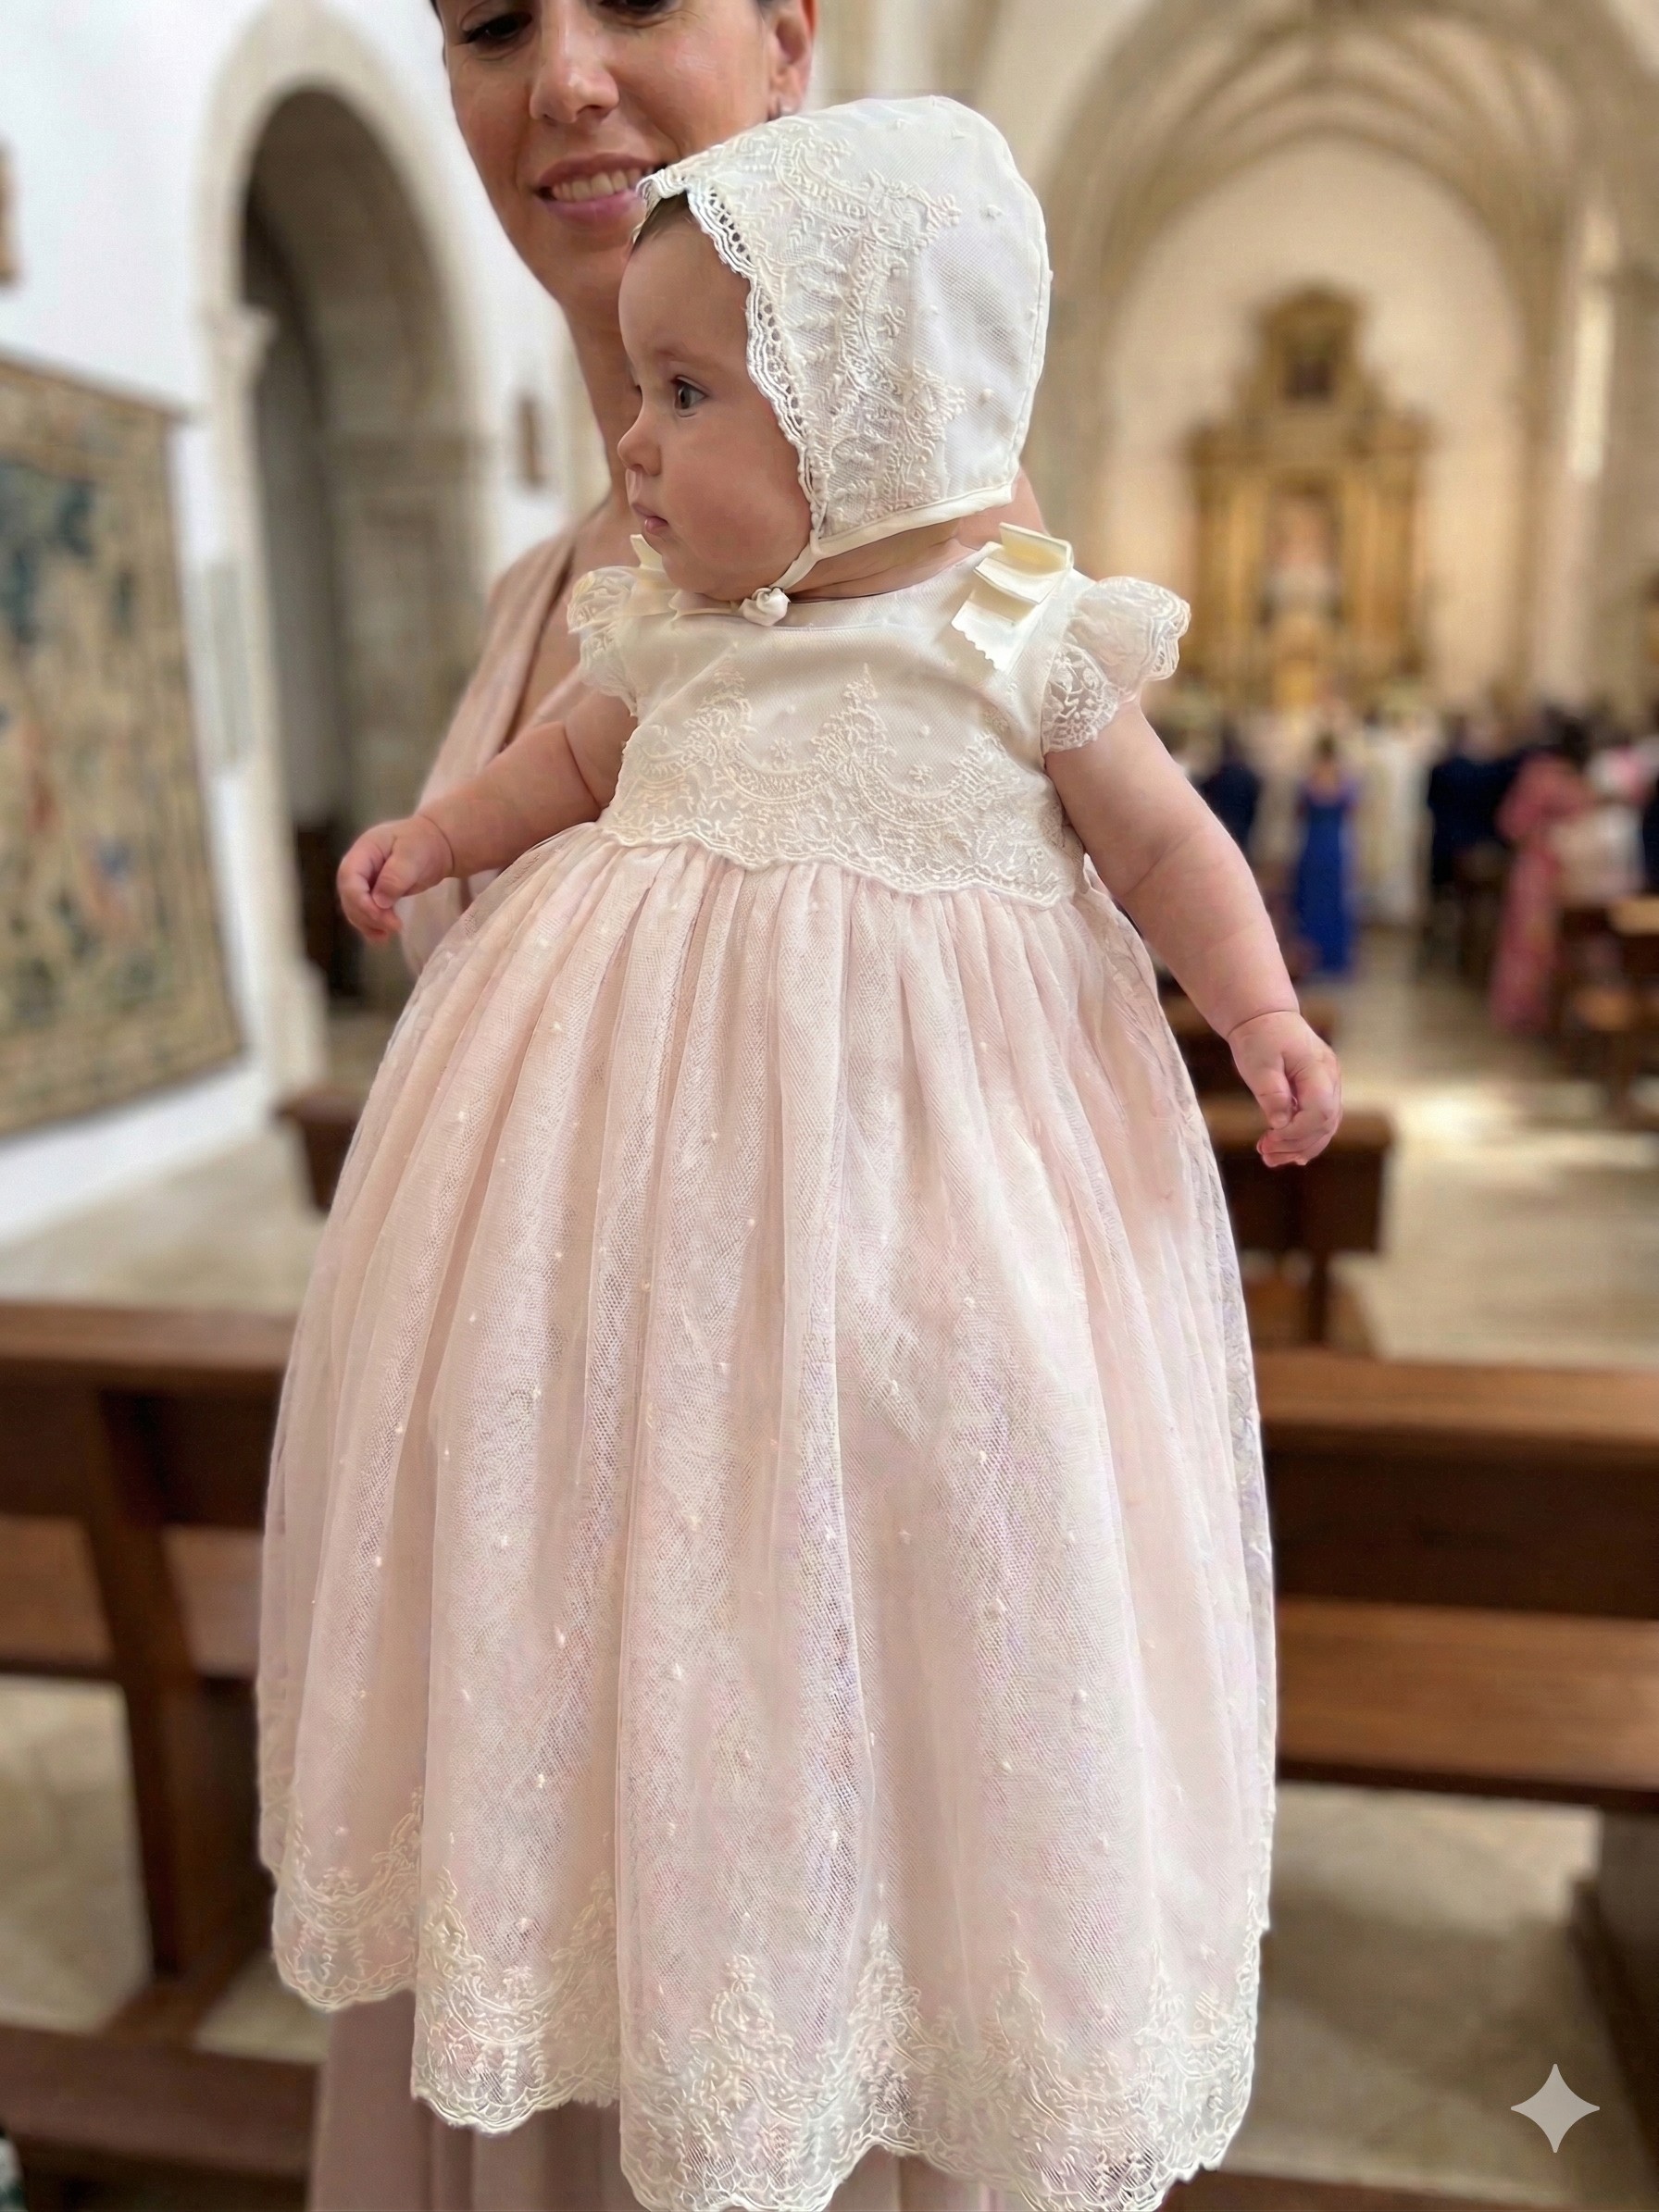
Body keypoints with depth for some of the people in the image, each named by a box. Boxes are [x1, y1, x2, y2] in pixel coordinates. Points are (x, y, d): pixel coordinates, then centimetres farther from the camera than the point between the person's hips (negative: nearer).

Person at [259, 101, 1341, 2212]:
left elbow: (1164, 842, 2)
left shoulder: (1022, 637, -4)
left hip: (929, 1139, -3)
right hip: (670, 1105, 4)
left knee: (954, 1478, 4)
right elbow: (579, 758, 24)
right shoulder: (668, 627, 7)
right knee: (687, 1497, 10)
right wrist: (439, 835, 14)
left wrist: (1262, 1008, -10)